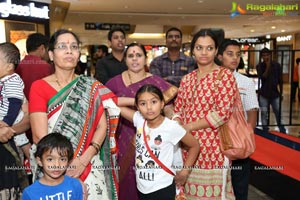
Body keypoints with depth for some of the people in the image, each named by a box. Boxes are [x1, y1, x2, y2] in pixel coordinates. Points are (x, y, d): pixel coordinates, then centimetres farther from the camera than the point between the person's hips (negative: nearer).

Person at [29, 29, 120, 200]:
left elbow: (102, 127, -4)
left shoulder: (92, 87, 3)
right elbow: (39, 136, -11)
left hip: (90, 167, 2)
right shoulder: (39, 87, -5)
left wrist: (84, 159, -17)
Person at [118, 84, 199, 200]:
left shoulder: (171, 127, -17)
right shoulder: (139, 120, -6)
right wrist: (134, 101, -11)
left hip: (162, 189, -4)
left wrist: (184, 172, -6)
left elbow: (195, 146, -4)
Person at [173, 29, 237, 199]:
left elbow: (223, 113, -14)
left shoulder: (225, 75, -6)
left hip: (212, 146, -5)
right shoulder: (187, 79, 11)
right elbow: (178, 109, 12)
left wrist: (188, 126, -14)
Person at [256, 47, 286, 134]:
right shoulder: (259, 66, -2)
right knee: (264, 113, 5)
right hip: (264, 94, 0)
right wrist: (267, 67, -22)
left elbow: (280, 80, 6)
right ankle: (265, 131, 16)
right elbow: (262, 78, -16)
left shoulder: (277, 65, 0)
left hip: (275, 94, 1)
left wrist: (281, 92, 7)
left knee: (278, 113, 3)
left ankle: (283, 131, 15)